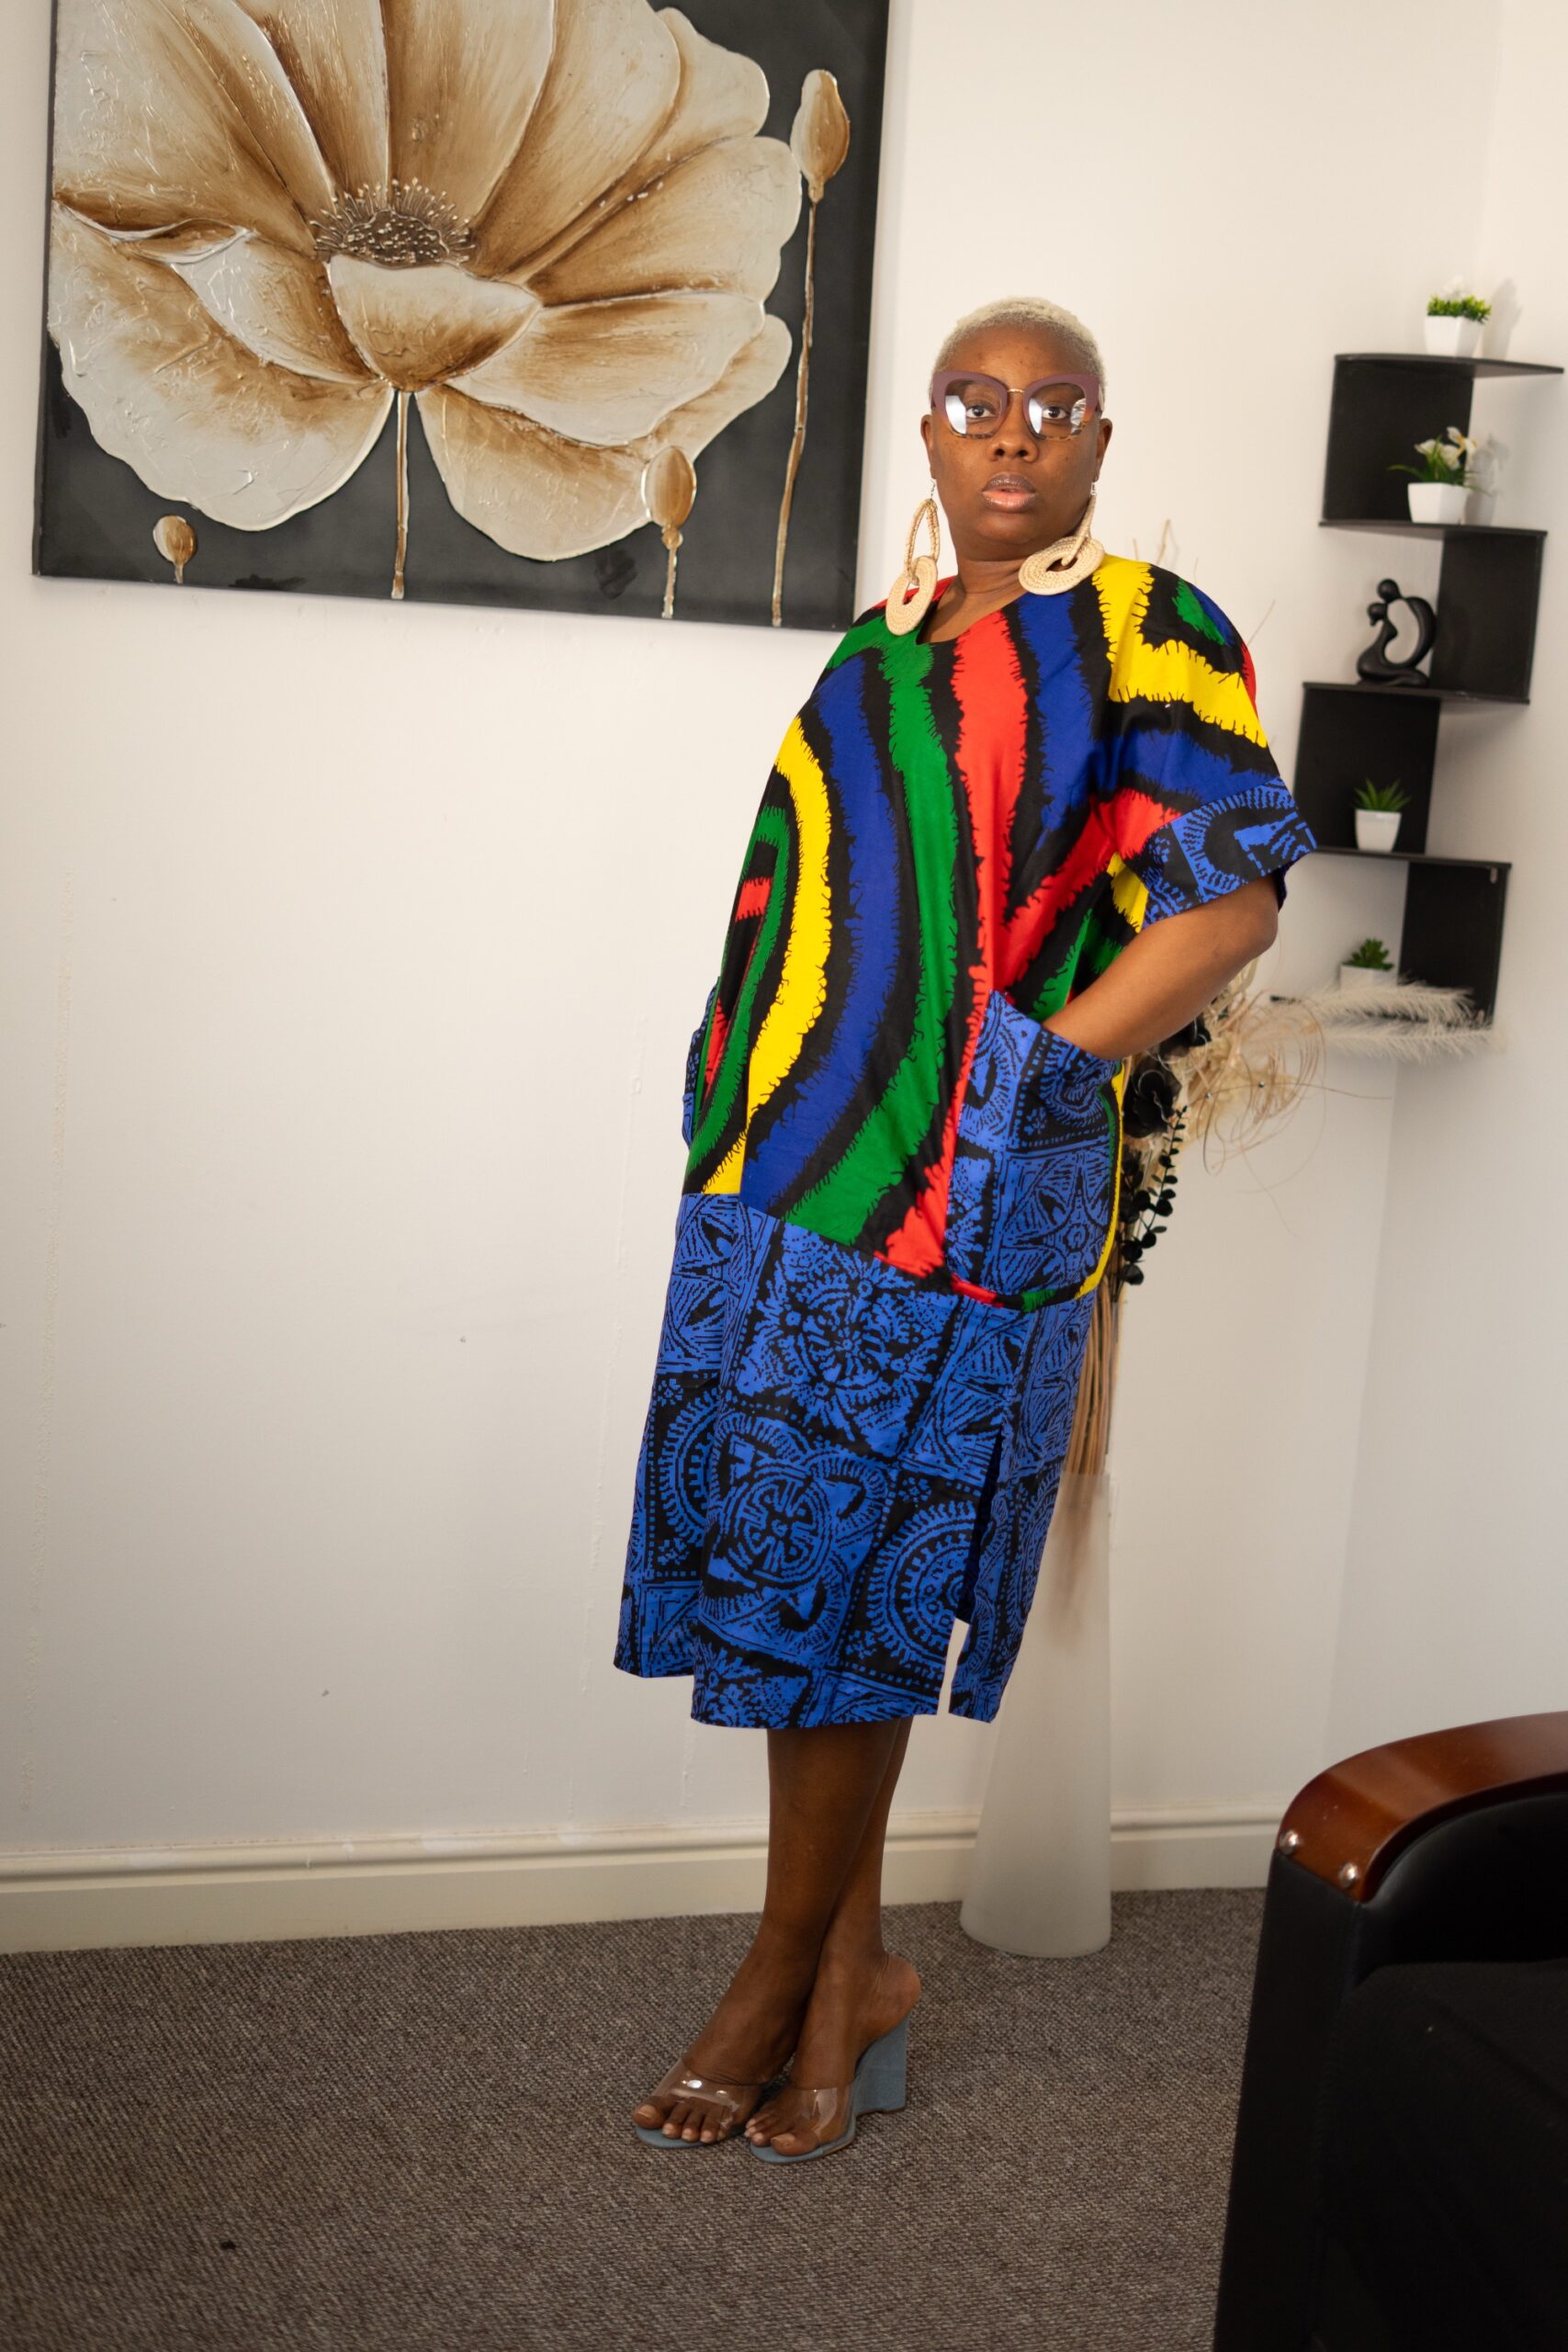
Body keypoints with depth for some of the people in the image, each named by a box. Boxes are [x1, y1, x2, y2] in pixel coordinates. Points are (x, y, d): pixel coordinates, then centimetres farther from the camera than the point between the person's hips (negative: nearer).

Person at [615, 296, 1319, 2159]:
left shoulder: (1147, 631, -3)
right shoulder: (876, 652, 16)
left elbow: (1235, 891, -13)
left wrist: (1032, 1079, -15)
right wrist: (742, 1100, 11)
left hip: (958, 1204, -6)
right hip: (787, 1178, 6)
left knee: (832, 1586, -1)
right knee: (805, 1572, 9)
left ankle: (788, 1978, 16)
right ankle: (848, 1969, 23)